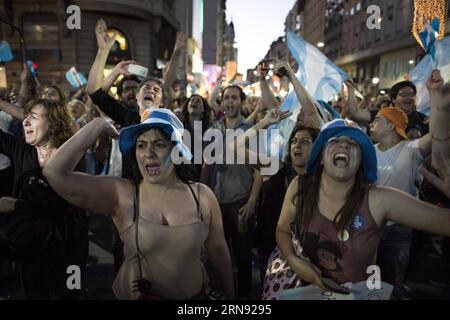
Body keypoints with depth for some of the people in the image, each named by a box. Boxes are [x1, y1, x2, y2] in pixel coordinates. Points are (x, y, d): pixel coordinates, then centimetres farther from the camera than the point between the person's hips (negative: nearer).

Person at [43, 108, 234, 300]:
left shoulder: (202, 195, -13)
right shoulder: (120, 194, -16)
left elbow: (218, 250, -1)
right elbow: (55, 174, -27)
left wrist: (231, 294, 8)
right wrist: (98, 124, -24)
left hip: (195, 295, 2)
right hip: (136, 295, -1)